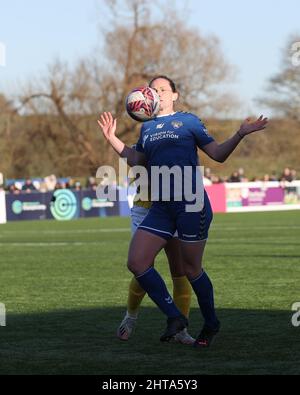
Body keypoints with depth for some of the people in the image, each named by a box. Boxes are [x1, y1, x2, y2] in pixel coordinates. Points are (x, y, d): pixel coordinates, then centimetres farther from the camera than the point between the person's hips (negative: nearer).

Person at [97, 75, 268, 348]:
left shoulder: (188, 121, 4)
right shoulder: (147, 128, 17)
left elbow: (218, 154, 4)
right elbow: (136, 160, 30)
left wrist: (240, 134, -9)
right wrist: (112, 138, 23)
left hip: (192, 205, -5)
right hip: (161, 208, 5)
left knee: (192, 270, 1)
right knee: (136, 262, -8)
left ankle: (211, 325, 23)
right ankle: (174, 317, 3)